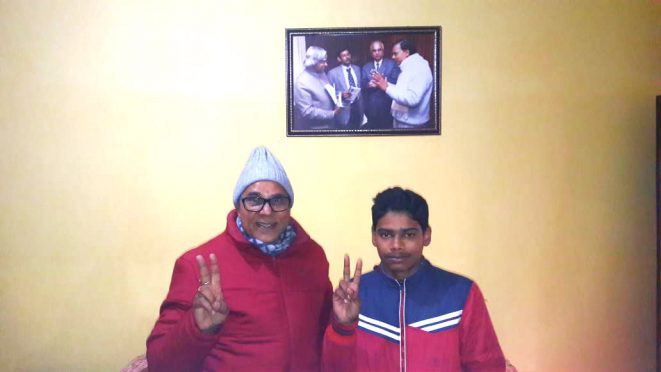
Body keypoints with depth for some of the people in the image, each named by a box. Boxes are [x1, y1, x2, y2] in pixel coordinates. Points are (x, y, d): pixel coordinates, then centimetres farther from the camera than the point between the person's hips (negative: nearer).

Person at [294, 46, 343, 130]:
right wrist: (332, 113, -22)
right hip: (314, 128, -7)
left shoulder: (322, 74, 4)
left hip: (329, 124, 8)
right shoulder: (302, 82, -20)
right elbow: (307, 111, -24)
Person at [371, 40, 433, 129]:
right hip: (400, 119, 9)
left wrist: (387, 88, -25)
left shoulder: (419, 68, -19)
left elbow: (412, 99, -30)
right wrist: (385, 84, 2)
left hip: (410, 123, -9)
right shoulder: (408, 67, 13)